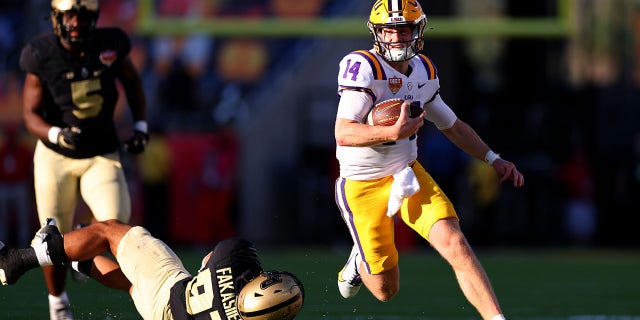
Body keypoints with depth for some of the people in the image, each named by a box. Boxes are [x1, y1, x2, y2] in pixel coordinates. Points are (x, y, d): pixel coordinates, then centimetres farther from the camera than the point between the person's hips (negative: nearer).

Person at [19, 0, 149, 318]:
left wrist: (140, 125, 2)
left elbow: (131, 81, 11)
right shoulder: (43, 56, -16)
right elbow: (31, 114, -12)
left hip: (101, 155, 1)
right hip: (56, 157, -1)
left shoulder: (110, 45, -11)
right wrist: (56, 134, -31)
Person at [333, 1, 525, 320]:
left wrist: (494, 160, 9)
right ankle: (360, 260, 40)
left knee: (455, 244, -19)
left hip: (408, 174, 5)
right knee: (386, 290, 5)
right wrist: (394, 132, -43)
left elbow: (452, 126, 19)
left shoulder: (423, 71, 3)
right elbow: (344, 133, -28)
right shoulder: (363, 67, -19)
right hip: (364, 186, -5)